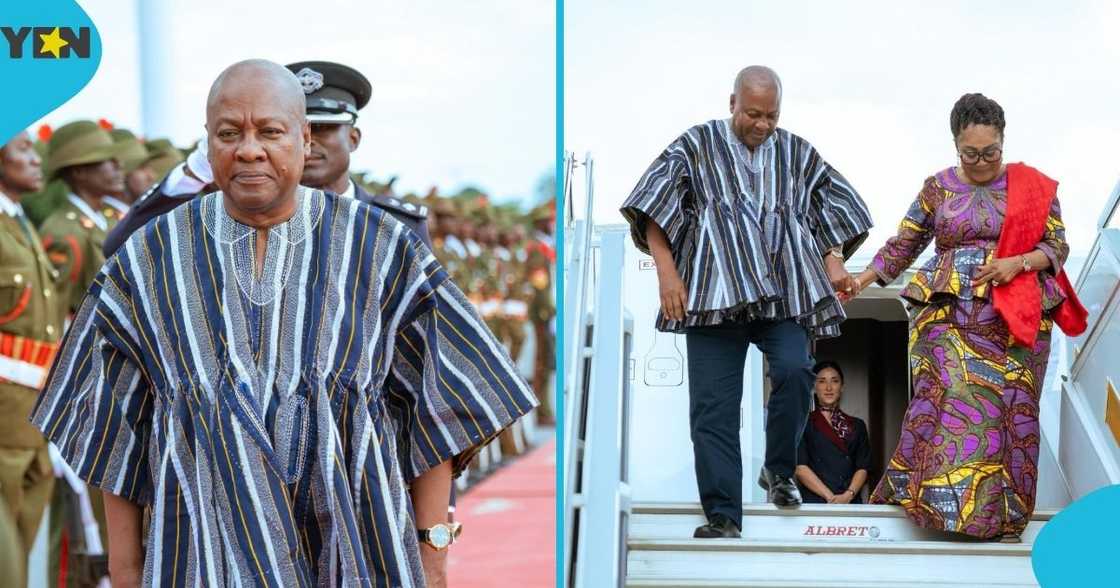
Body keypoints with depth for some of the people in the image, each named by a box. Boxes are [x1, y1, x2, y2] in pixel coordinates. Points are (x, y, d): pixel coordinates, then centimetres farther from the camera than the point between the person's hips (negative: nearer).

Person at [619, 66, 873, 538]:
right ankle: (722, 515, 0)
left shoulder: (798, 154, 17)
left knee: (794, 370, -23)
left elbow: (834, 208, 23)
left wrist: (834, 263, 6)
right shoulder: (697, 146, 9)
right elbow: (654, 208, 2)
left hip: (784, 294, 1)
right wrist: (667, 272, -7)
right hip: (715, 295, -1)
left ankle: (779, 470, 1)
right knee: (714, 405, -5)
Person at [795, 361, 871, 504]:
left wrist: (848, 495, -8)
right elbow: (800, 467, -1)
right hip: (814, 501, -2)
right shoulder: (803, 424, 9)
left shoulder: (857, 426, 18)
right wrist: (830, 497, -10)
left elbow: (862, 468, 10)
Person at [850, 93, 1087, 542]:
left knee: (1008, 410, -1)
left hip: (1015, 319, 0)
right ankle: (937, 496, -6)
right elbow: (902, 244, 11)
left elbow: (1058, 245, 5)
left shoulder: (1033, 187, 6)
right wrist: (861, 280, 1)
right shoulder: (938, 188, 8)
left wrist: (1018, 263, -12)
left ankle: (1002, 515, 3)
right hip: (949, 315, 0)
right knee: (945, 400, -13)